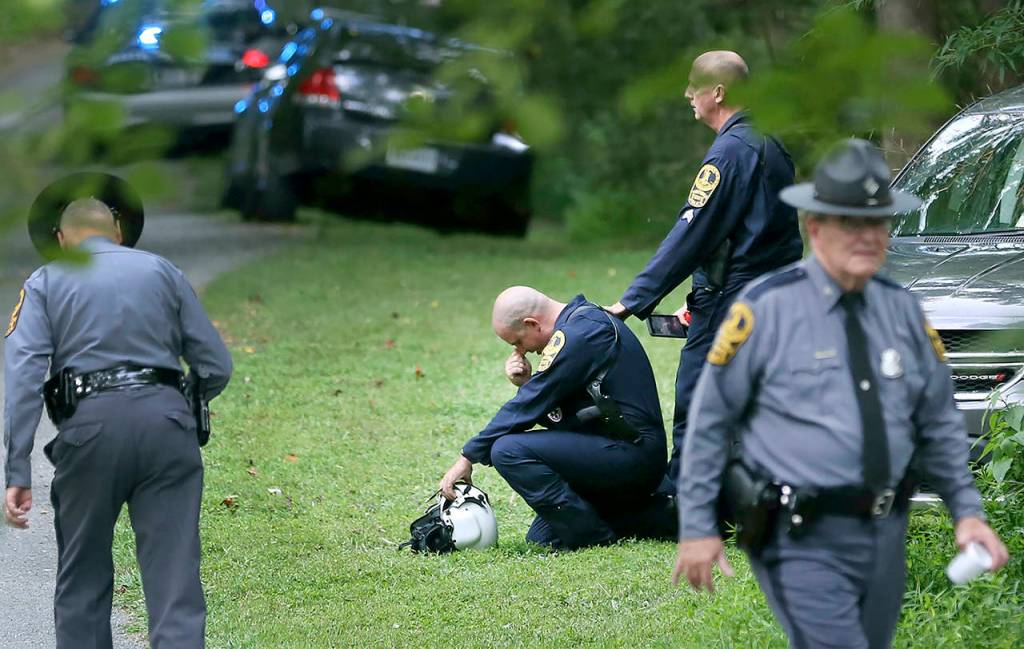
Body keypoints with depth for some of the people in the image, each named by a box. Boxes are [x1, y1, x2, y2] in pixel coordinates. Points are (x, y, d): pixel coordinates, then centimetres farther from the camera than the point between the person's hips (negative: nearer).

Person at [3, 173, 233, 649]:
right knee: (176, 580, -2)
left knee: (82, 579, 14)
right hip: (166, 419, 1)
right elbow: (216, 367, 14)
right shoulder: (162, 272, 17)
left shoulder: (45, 283, 12)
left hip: (90, 425, -1)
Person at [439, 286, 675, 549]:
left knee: (508, 450, -19)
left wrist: (469, 457, -7)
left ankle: (594, 538, -13)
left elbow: (528, 409, -14)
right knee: (542, 537, 14)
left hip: (627, 453, -11)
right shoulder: (587, 322, 17)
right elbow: (553, 414, 21)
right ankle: (656, 520, 10)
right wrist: (527, 384, 2)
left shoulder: (577, 334, -15)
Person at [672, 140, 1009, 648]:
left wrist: (967, 511, 8)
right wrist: (696, 527, -4)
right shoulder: (766, 308, -8)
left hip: (885, 532, 6)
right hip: (803, 542, -6)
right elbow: (709, 420, -3)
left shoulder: (901, 310, 8)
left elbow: (939, 424, 17)